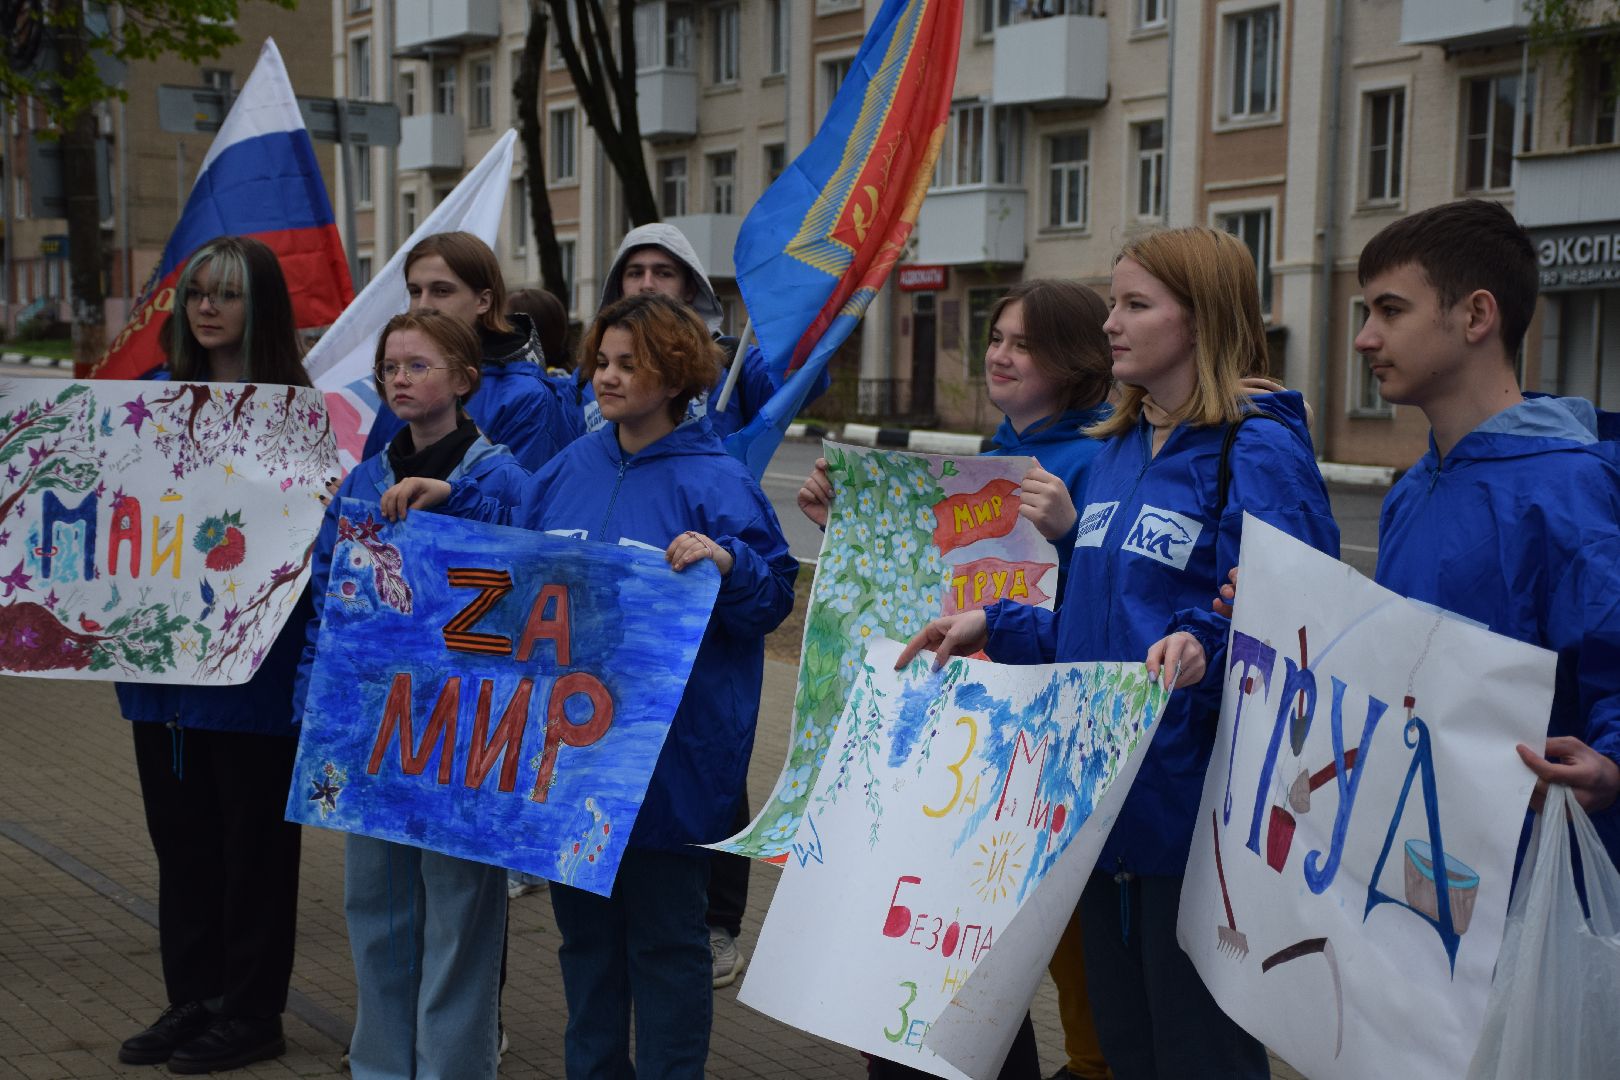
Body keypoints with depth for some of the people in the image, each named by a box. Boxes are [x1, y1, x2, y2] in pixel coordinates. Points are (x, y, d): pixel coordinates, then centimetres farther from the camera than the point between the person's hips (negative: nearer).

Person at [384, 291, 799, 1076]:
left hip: (668, 760, -6)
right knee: (583, 925, 19)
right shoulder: (573, 466, 8)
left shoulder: (714, 481, -11)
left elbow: (774, 596, -13)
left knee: (664, 935, 7)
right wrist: (449, 500, 14)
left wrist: (727, 563, -31)